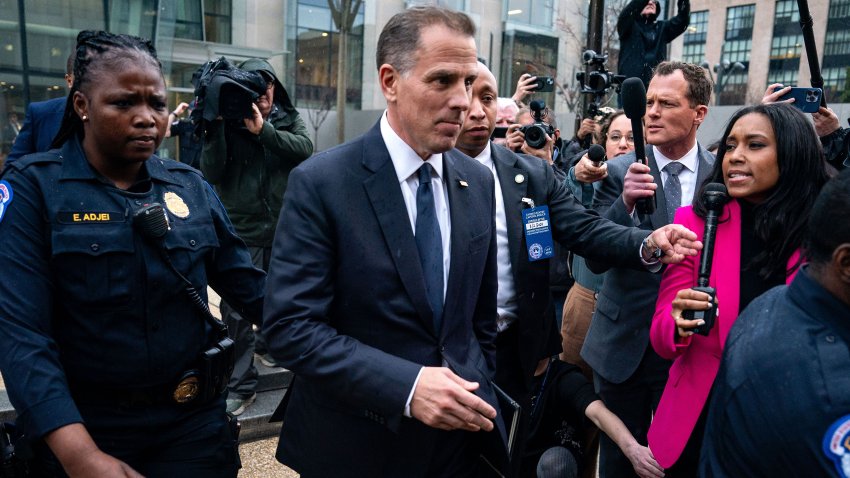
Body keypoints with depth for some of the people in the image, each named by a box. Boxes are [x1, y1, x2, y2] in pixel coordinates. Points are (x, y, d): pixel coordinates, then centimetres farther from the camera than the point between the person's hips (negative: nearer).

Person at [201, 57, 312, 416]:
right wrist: (215, 125, -19)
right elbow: (210, 173, -10)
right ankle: (240, 385, 5)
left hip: (283, 230, 3)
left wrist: (263, 131, -25)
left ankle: (267, 343, 46)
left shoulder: (289, 120, 6)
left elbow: (305, 148, -15)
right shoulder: (228, 123, 0)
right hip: (242, 232, -3)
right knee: (237, 310, -6)